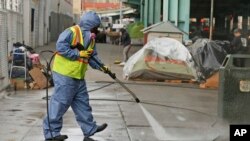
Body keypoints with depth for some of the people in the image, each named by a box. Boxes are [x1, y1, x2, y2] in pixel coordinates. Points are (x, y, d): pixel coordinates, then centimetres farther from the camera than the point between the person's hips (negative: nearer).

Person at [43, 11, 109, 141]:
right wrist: (78, 54, -22)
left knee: (82, 103, 13)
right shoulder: (71, 32, -15)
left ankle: (90, 129, 21)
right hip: (64, 75, -9)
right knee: (60, 103, -4)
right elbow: (61, 47, -24)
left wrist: (101, 67, -2)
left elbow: (92, 57, 15)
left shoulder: (91, 39, 13)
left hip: (78, 77, 9)